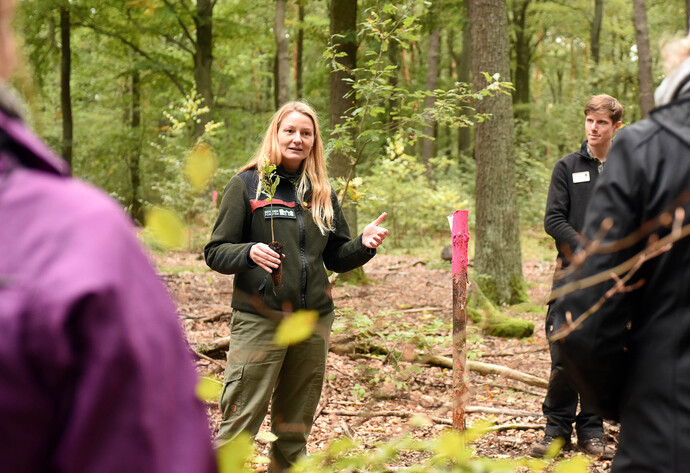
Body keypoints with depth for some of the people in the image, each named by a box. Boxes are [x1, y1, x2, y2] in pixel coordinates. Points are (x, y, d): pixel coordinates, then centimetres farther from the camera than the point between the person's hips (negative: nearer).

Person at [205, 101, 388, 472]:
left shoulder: (323, 193, 13)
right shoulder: (246, 184, 0)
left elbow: (336, 258, 17)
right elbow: (215, 252, -3)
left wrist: (364, 245, -3)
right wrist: (249, 253, -23)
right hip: (259, 321, -4)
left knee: (294, 430, 13)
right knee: (239, 425, -6)